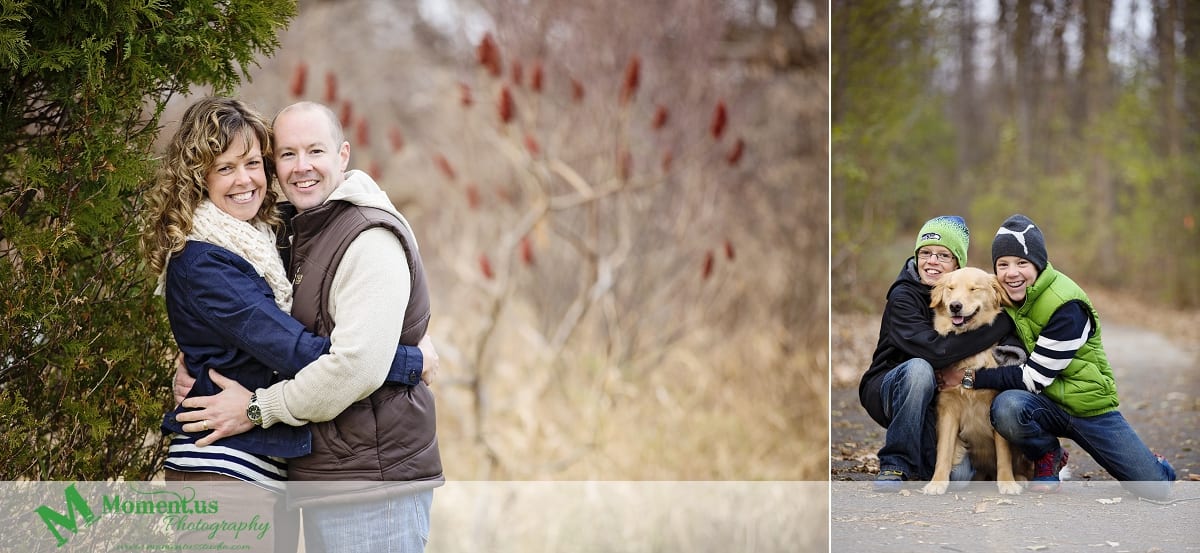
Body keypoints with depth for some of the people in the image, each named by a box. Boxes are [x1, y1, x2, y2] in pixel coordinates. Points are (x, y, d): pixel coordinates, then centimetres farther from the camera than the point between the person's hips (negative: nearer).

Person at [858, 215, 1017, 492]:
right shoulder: (903, 297, -17)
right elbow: (935, 351, -33)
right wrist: (1002, 325, -29)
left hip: (935, 399, 4)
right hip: (888, 391, -4)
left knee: (958, 475, -20)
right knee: (919, 368, -36)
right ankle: (895, 464, -23)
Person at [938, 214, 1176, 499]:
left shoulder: (1068, 307, -24)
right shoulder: (1003, 294, -5)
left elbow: (1035, 377, -24)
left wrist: (972, 378, -24)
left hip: (1089, 404, -3)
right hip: (1045, 405, 4)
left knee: (1157, 488, -9)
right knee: (1007, 407, -34)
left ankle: (1150, 463, 29)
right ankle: (1047, 458, -2)